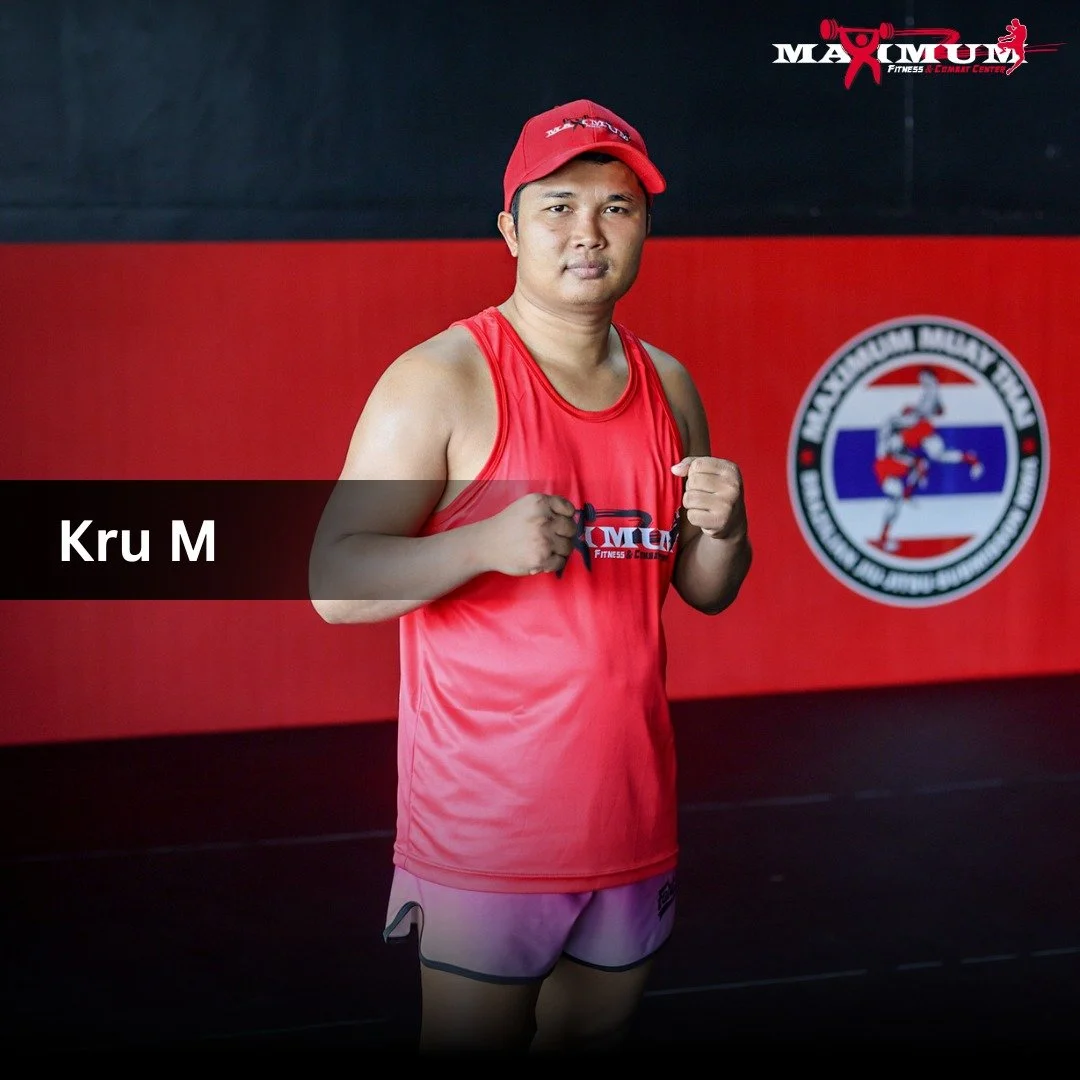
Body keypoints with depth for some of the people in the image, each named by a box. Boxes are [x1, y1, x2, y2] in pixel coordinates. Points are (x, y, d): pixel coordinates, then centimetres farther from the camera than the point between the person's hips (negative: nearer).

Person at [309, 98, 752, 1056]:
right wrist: (487, 542, -28)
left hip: (633, 821, 6)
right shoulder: (442, 380, -10)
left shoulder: (669, 385, 9)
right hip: (485, 827, -6)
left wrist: (724, 529, -6)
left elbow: (707, 592, 16)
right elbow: (335, 584, -13)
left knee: (597, 1032, 16)